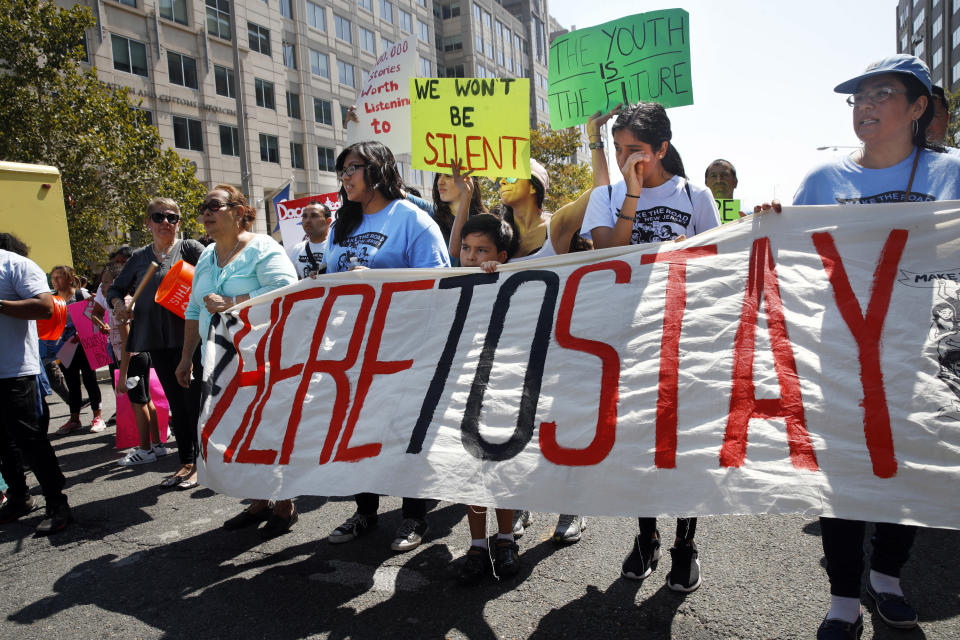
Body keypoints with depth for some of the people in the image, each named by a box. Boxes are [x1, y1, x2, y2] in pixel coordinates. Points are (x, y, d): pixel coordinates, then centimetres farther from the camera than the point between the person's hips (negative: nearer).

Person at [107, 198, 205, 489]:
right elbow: (115, 289, 21)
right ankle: (186, 461, 22)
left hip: (188, 334, -4)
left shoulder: (190, 248, 2)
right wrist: (118, 304, 0)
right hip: (157, 339, 5)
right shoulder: (139, 257, 14)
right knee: (175, 401, 11)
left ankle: (201, 462, 10)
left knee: (193, 398, -2)